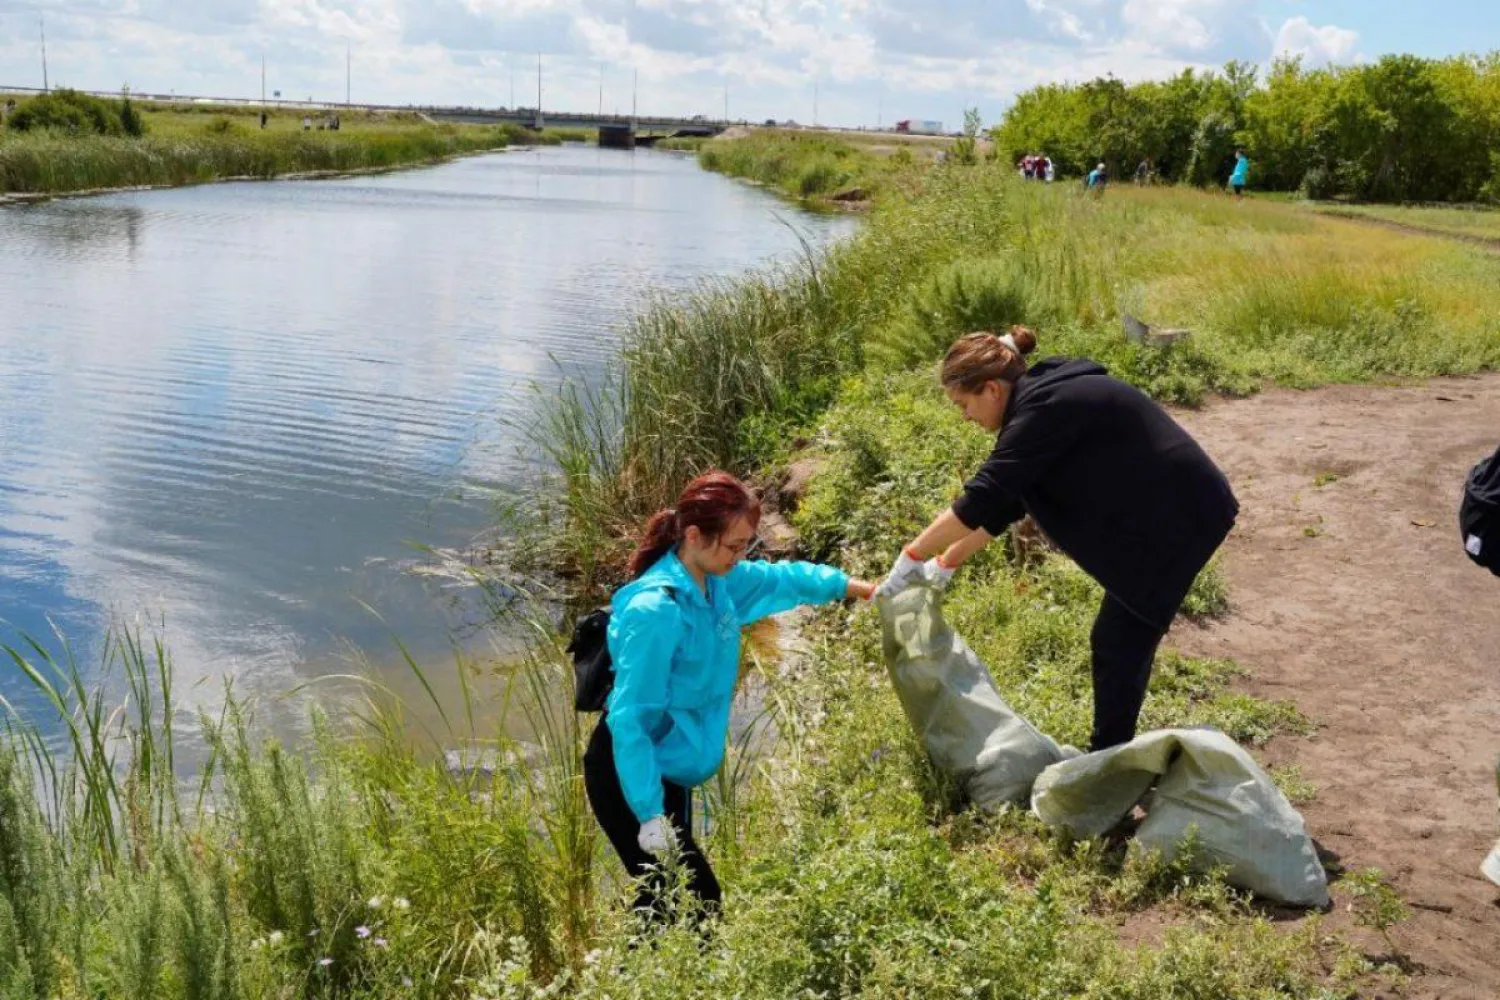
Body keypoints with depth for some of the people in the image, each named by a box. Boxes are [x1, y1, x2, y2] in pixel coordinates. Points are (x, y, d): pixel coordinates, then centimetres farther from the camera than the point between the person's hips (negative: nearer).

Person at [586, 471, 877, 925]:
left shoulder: (718, 581, -2)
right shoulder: (656, 612, -27)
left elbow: (783, 578, 19)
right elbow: (629, 718, -26)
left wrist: (866, 589, 23)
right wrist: (651, 815, -26)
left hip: (668, 771, 9)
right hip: (630, 775, -9)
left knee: (670, 905, 16)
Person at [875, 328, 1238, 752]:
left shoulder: (1044, 409, -22)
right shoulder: (1048, 399, 10)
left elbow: (984, 497, -27)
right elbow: (1004, 500, 16)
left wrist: (912, 556, -19)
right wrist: (946, 562, 16)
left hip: (1177, 517, -10)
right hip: (1160, 514, 10)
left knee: (1117, 644, -2)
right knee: (1123, 640, 16)